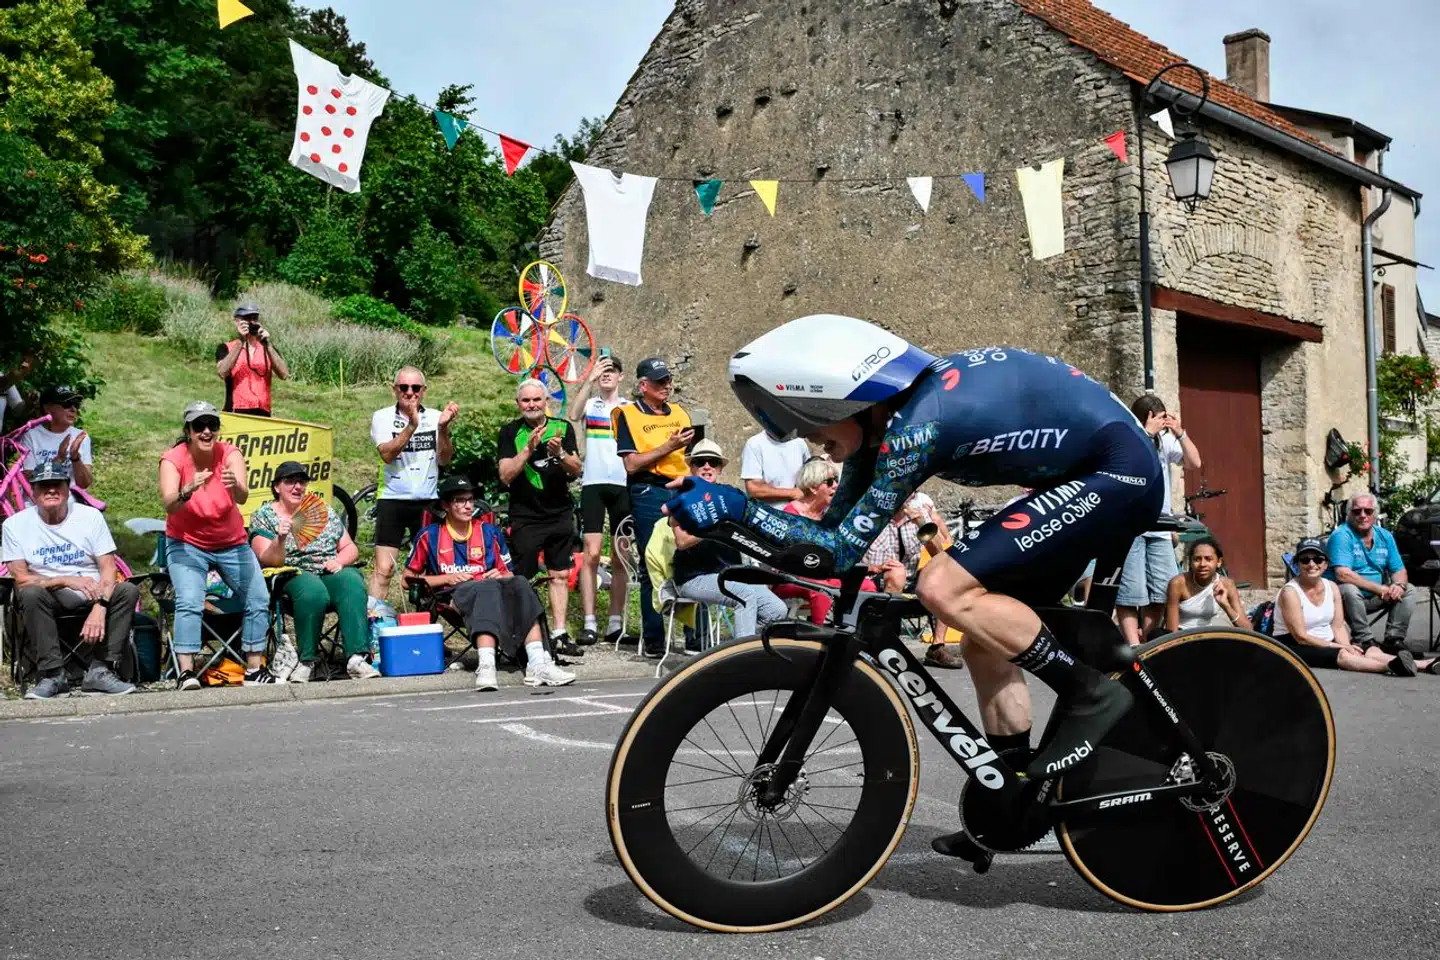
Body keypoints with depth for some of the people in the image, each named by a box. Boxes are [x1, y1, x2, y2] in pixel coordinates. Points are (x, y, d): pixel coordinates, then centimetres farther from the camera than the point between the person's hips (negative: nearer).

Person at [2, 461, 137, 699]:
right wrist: (67, 581, -24)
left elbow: (108, 568, -6)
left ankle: (100, 670, -26)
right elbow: (21, 578, -8)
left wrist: (100, 608, -24)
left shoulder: (90, 516, 0)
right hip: (50, 599, -1)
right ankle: (52, 674, -26)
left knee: (128, 591, -26)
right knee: (31, 593, -34)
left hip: (92, 594, 1)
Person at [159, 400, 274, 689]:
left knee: (259, 600, -4)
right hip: (187, 545, -3)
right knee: (189, 603, -23)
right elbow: (168, 505, -32)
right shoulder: (173, 459, -17)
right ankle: (186, 672, -23)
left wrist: (236, 486, -55)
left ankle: (254, 669, 5)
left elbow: (243, 497, -32)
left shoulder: (230, 454, -14)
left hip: (232, 543, 3)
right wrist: (188, 491, -53)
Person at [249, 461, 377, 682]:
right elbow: (267, 560, -4)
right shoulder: (263, 516, 10)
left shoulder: (324, 510, 20)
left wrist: (339, 561, -3)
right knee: (312, 590, -38)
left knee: (352, 583, -32)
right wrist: (280, 540, -23)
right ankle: (306, 661, -29)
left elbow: (351, 548, 19)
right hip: (293, 577, -3)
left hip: (331, 572, 3)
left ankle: (357, 658, -41)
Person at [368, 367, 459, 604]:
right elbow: (387, 454, -16)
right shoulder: (383, 417, 0)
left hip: (427, 502, 2)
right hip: (392, 500, -2)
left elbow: (444, 459, -4)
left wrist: (443, 428, -20)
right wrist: (411, 425, -27)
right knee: (384, 569, -7)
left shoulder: (435, 417, 4)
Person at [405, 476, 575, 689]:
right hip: (454, 596, -4)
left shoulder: (490, 532, 20)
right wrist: (447, 578, -4)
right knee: (489, 588, -38)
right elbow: (409, 578, 10)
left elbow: (508, 574, 22)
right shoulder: (430, 536, 11)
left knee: (520, 584, -31)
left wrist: (500, 575, -3)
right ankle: (486, 668, -59)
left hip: (490, 588, 4)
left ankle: (537, 664, -47)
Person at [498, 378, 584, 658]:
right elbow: (506, 476, -8)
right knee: (521, 580, -6)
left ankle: (559, 634, 6)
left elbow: (576, 471, 2)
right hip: (525, 517, -3)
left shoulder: (563, 428, 7)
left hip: (560, 515, 3)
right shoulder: (510, 433, 1)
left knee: (560, 575, 2)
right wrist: (529, 448, -20)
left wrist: (560, 454, -18)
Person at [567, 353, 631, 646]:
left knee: (621, 557, 4)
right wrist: (589, 380, -18)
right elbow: (573, 415, -14)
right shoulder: (589, 403, 9)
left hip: (623, 486, 2)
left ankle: (615, 623, 10)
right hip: (593, 484, -2)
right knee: (591, 554, -10)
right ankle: (589, 624, -9)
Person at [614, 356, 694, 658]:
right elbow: (631, 464, -9)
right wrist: (668, 446, -14)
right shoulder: (628, 414, 1)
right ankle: (653, 639, 5)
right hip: (649, 494, -4)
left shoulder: (679, 413, 18)